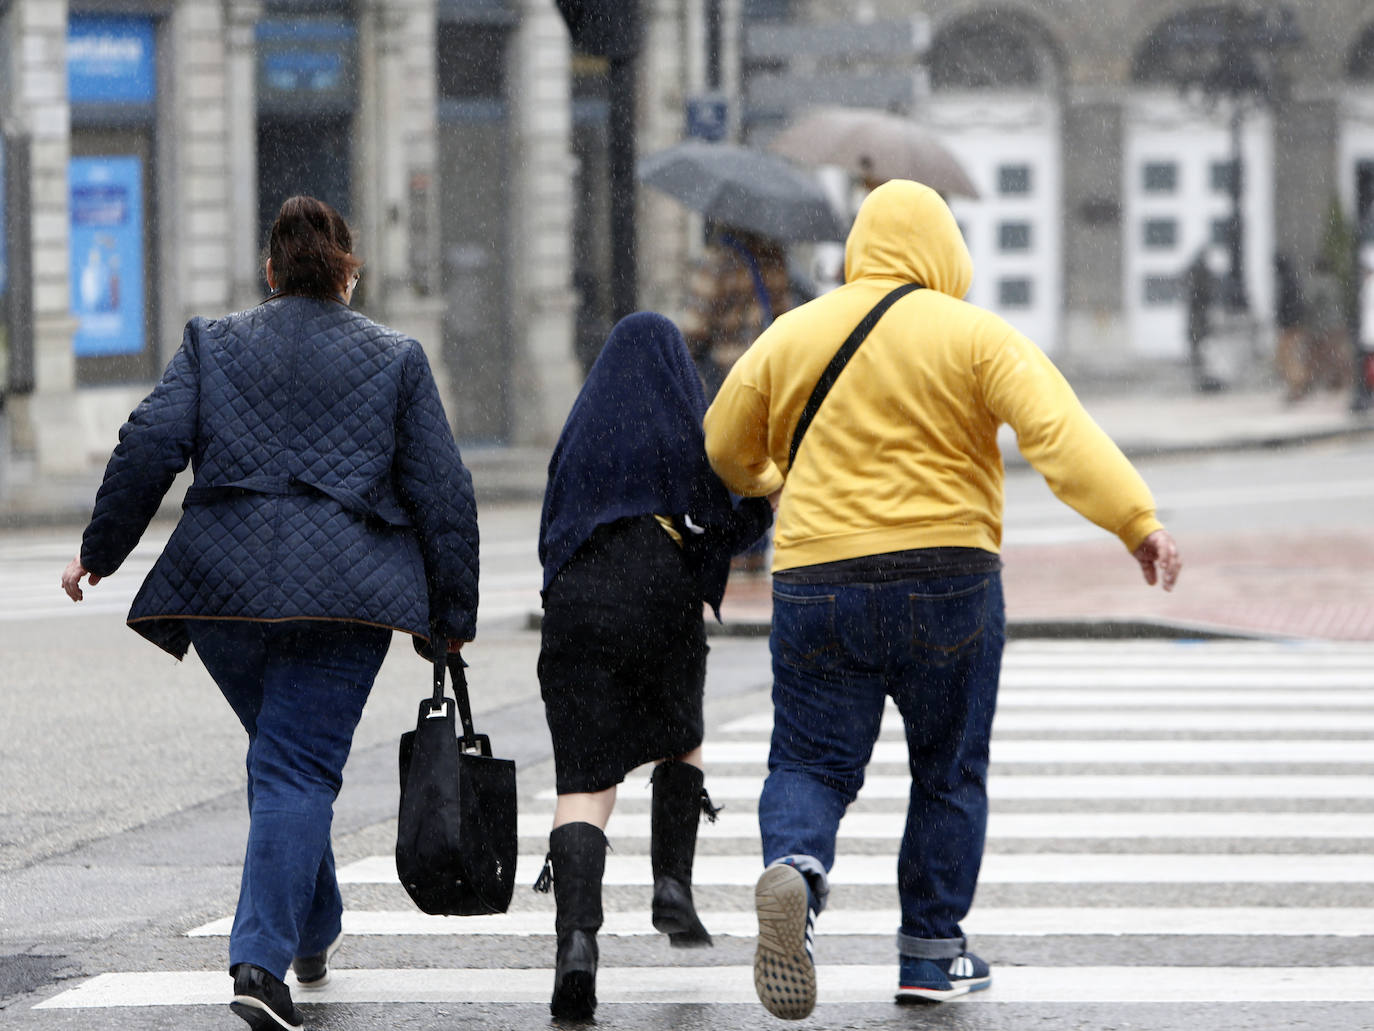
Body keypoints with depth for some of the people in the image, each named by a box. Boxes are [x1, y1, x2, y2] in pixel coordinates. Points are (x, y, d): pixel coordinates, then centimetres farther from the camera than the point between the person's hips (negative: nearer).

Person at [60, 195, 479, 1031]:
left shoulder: (212, 344, 11)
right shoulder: (396, 359, 9)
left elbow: (151, 445, 0)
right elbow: (443, 491, 7)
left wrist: (101, 550, 8)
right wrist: (452, 614, 13)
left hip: (223, 584, 2)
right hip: (343, 586, -2)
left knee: (285, 753, 21)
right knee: (300, 768, -4)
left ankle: (316, 933, 32)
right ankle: (263, 961, -19)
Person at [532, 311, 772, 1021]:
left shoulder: (580, 431, 13)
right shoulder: (692, 432, 2)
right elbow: (723, 529, -5)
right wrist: (765, 501, 15)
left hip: (576, 612, 1)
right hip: (663, 610, -1)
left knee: (585, 780, -7)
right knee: (679, 742, 29)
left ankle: (576, 936, -28)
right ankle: (672, 885, 13)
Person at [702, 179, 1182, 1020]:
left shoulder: (791, 336, 8)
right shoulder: (975, 337, -2)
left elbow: (727, 448, 18)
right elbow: (1060, 431, -16)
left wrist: (765, 480, 41)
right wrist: (1137, 520, -23)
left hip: (820, 579, 2)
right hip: (948, 579, -1)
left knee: (812, 765, 5)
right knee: (949, 773, 14)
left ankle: (795, 867, -26)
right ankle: (933, 951, 15)